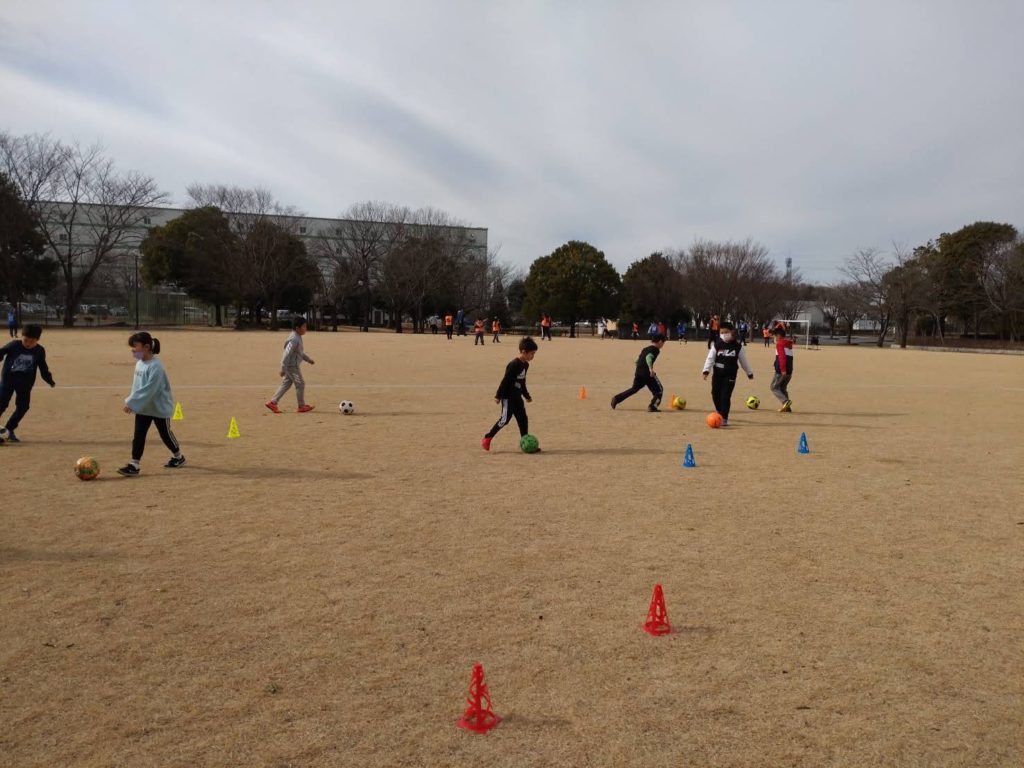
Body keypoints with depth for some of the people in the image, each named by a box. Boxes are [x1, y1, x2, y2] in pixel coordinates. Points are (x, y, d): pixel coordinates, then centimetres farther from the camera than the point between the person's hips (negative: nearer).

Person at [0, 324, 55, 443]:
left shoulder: (40, 351, -1)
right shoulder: (13, 345, -9)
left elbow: (43, 367, 8)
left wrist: (50, 380, 2)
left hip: (26, 382, 3)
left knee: (23, 406, 2)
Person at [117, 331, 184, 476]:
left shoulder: (155, 366, -26)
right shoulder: (139, 363, 2)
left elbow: (148, 390, -29)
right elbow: (137, 385, 12)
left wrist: (132, 403, -27)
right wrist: (131, 401, 6)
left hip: (160, 407, -7)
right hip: (143, 407, 7)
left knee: (165, 434, 10)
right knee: (138, 435, 0)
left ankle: (178, 456, 31)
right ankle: (134, 465, 0)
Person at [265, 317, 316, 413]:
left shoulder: (297, 338, 11)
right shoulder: (294, 340, -21)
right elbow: (287, 354, -24)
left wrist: (308, 359, 27)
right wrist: (283, 369, -24)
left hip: (290, 366, 10)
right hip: (292, 366, -10)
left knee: (286, 384, 13)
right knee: (300, 384, -1)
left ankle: (272, 402, 14)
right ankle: (301, 406, 10)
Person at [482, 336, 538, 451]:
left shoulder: (525, 365, 8)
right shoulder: (514, 365, -20)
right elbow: (505, 381, -19)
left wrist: (527, 396, 27)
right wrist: (498, 396, -17)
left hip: (517, 397, 9)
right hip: (508, 397, -9)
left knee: (523, 420, 7)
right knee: (505, 419, -7)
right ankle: (486, 439, 4)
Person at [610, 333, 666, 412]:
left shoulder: (645, 349, 21)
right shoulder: (655, 349, -4)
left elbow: (637, 361, 24)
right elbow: (648, 358, -23)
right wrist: (651, 368, -34)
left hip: (638, 372, 8)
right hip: (647, 373, -8)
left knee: (634, 388, 21)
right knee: (658, 390, 4)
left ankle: (617, 398, 13)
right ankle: (652, 406, -10)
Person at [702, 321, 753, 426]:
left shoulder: (738, 347, 0)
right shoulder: (716, 345, 0)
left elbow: (743, 360, 10)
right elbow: (710, 358, -5)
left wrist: (749, 372, 18)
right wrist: (706, 370, -17)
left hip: (730, 375, -2)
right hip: (717, 374, 2)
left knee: (726, 396, -9)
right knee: (715, 394, 8)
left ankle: (724, 418, -4)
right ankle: (720, 413, 32)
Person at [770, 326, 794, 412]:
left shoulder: (780, 344, -9)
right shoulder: (789, 344, 18)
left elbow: (782, 357, -21)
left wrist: (783, 369, -25)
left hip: (781, 371, -8)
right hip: (789, 371, 8)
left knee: (774, 387, 0)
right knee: (783, 388, 18)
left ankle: (785, 401, -18)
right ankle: (787, 407, 11)